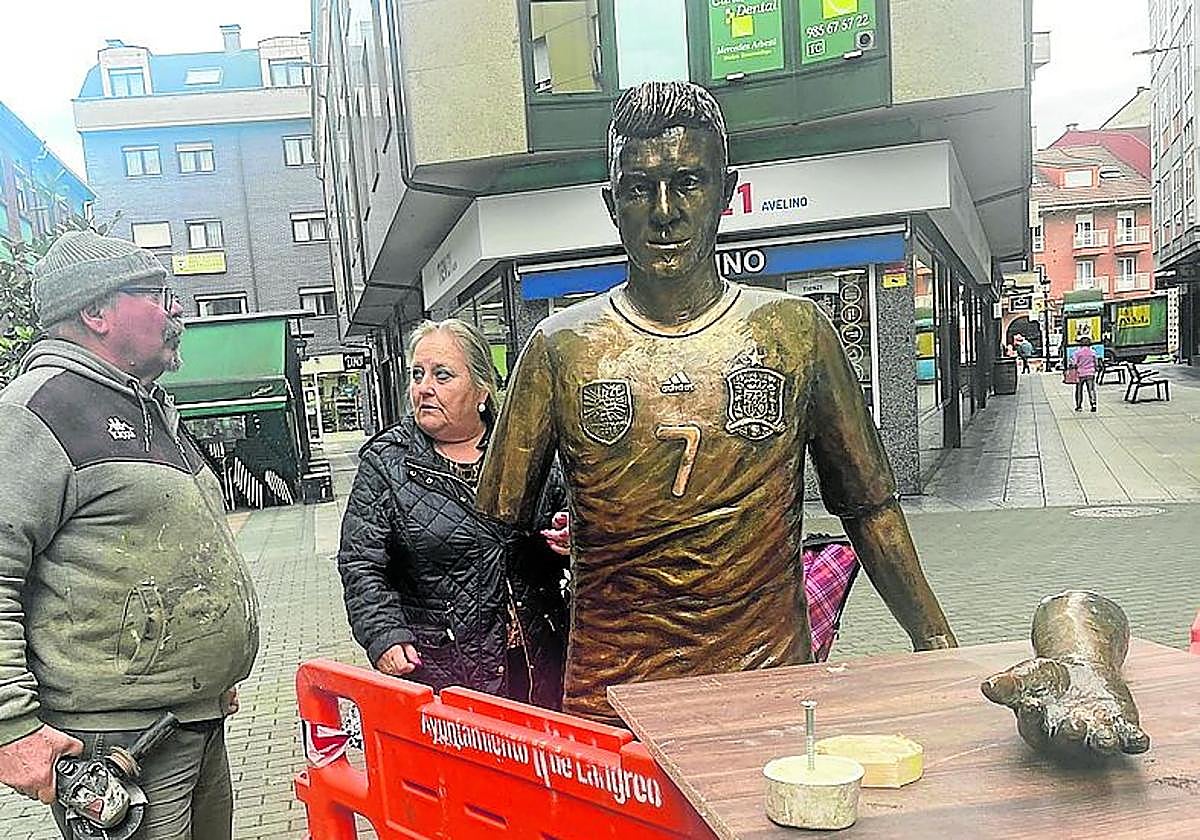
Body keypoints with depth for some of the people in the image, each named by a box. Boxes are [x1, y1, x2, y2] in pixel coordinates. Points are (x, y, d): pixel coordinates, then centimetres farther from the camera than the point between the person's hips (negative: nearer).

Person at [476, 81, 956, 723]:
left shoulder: (796, 331, 2)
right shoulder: (561, 348, -2)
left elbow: (869, 506, 9)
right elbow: (501, 531, 4)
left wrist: (935, 642, 7)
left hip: (774, 679, 1)